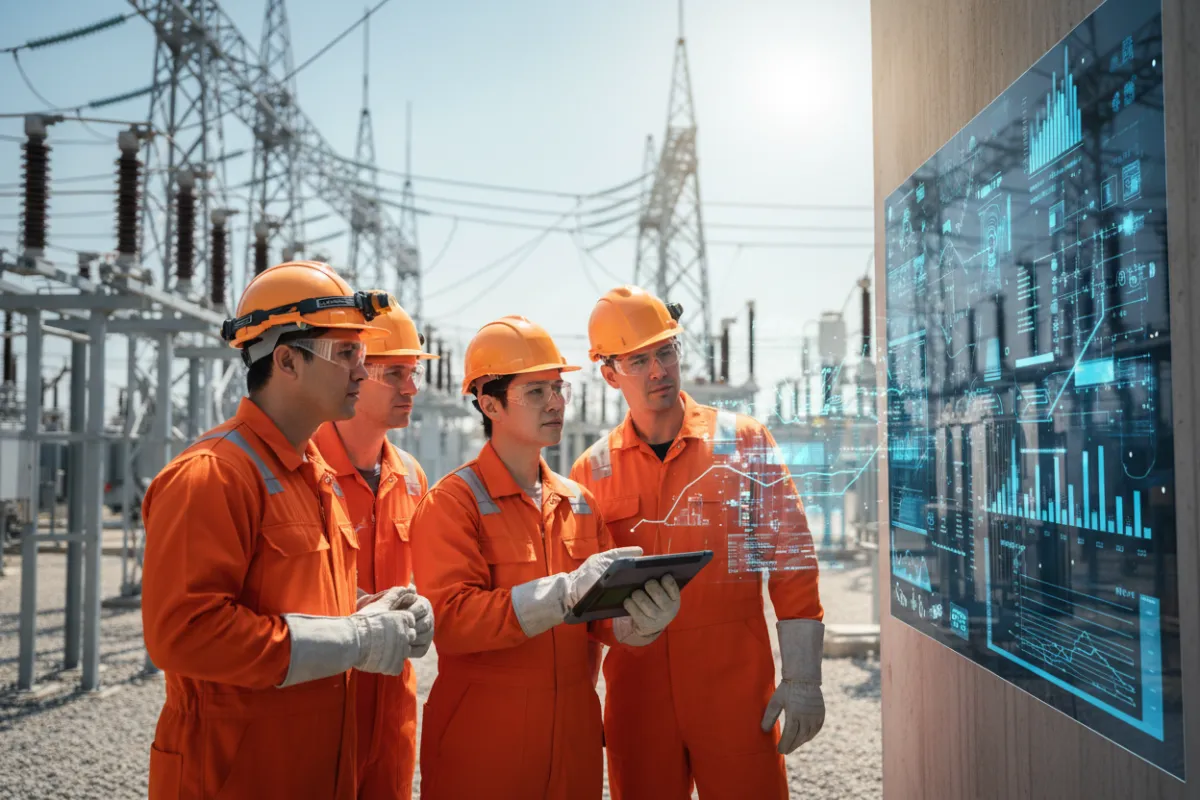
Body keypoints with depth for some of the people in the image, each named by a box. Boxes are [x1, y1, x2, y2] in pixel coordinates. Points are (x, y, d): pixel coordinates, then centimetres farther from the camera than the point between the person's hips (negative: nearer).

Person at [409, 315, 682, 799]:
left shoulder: (580, 502, 8)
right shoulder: (452, 502, -9)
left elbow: (601, 617, 8)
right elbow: (447, 618, -20)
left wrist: (638, 622, -15)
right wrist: (564, 591, -28)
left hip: (574, 736, 5)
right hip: (483, 742, -5)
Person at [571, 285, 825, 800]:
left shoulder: (746, 442, -1)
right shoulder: (591, 470, 4)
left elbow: (792, 563, -2)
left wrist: (802, 679, -6)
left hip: (737, 690, -1)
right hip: (636, 697, 2)